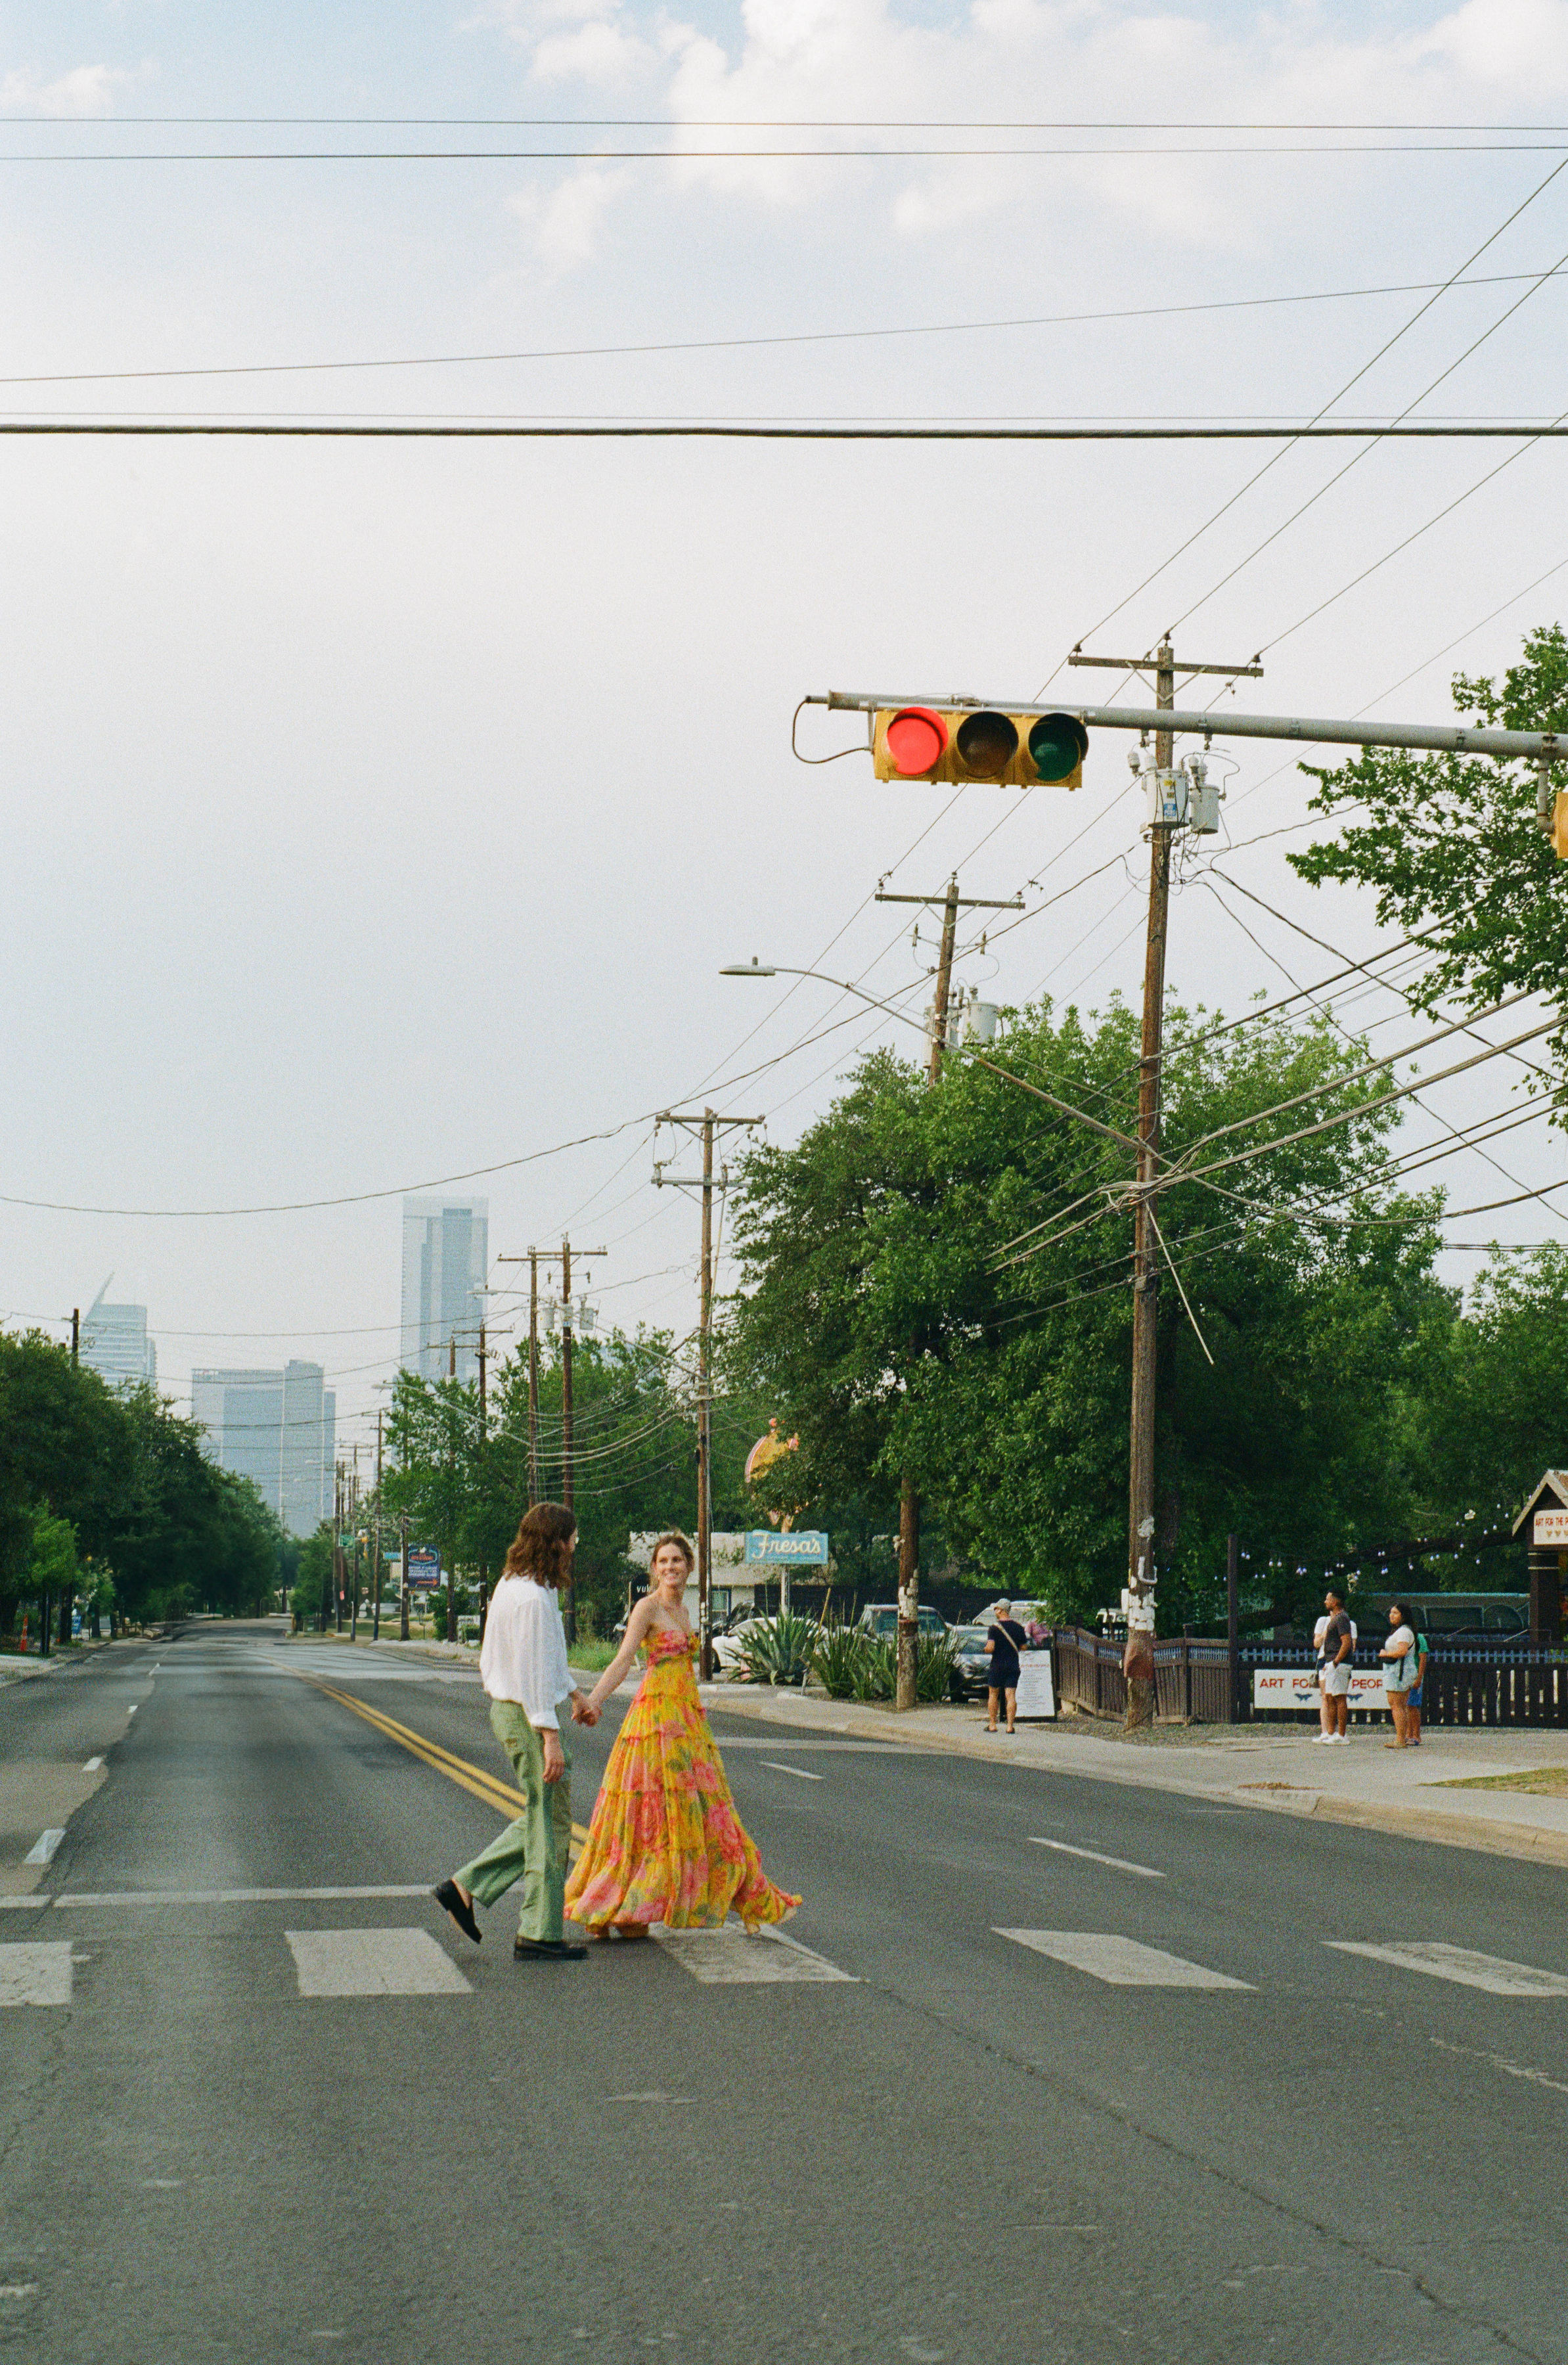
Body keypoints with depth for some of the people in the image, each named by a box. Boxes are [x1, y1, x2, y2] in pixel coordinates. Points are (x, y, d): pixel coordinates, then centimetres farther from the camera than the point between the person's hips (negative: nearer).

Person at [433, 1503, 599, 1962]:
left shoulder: (515, 1585, 12)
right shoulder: (531, 1597, -20)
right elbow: (533, 1671, -23)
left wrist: (574, 1694, 29)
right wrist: (550, 1737, -22)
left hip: (511, 1711, 10)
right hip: (528, 1716, -10)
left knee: (545, 1817, 16)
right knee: (548, 1822, -3)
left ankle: (466, 1887, 14)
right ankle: (539, 1935, 2)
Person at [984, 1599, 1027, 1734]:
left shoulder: (994, 1628, -10)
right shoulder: (1018, 1627, 4)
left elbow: (990, 1648, -19)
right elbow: (1023, 1647, 11)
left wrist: (986, 1650, 3)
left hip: (997, 1666, -3)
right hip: (1013, 1666, 3)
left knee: (993, 1694, 12)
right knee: (1011, 1696, 0)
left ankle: (992, 1724, 14)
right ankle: (1010, 1725, -8)